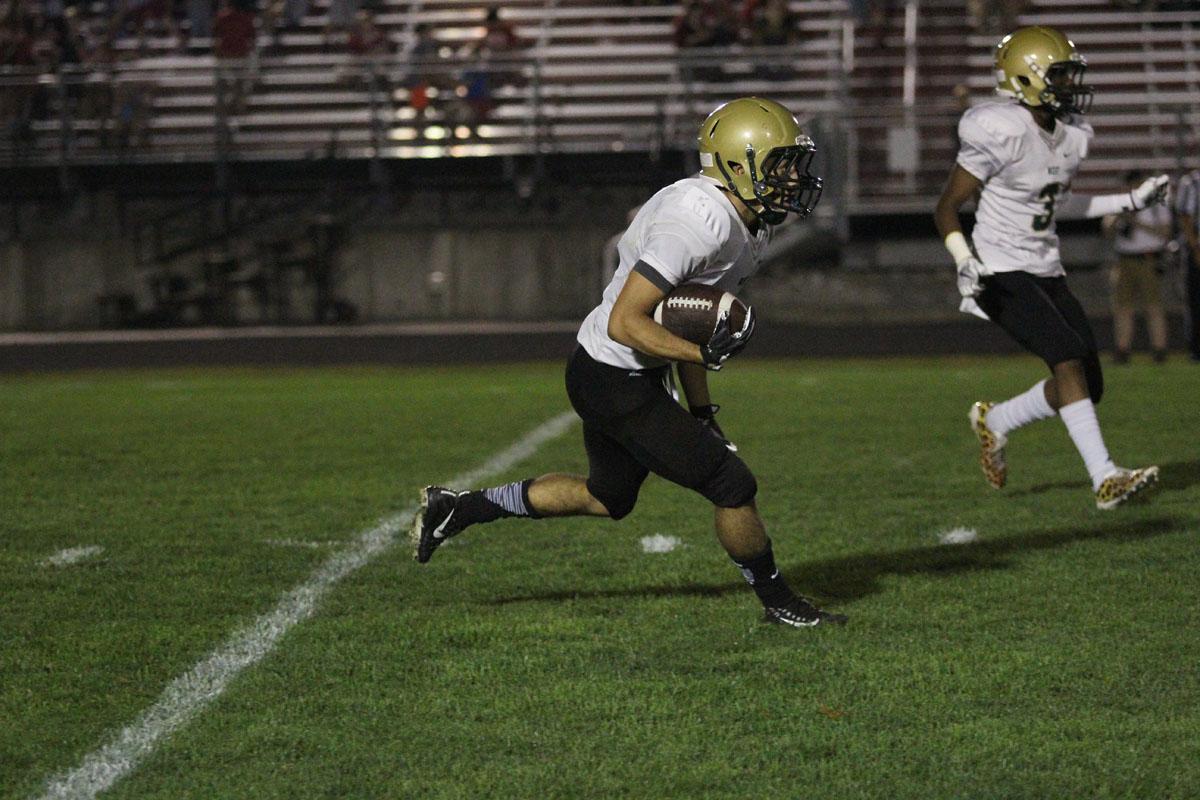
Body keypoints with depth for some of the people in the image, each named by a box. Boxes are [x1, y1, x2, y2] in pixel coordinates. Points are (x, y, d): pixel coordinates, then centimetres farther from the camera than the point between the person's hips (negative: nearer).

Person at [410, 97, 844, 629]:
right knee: (731, 485, -4)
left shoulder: (745, 222, 4)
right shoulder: (698, 223, -27)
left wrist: (701, 411, 15)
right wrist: (704, 354, -35)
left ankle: (457, 508, 35)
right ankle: (778, 602, 18)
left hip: (627, 377, 10)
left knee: (608, 498, 26)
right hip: (616, 384, -10)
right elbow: (625, 322, -28)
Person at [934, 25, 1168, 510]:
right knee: (1069, 357, -23)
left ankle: (995, 420, 27)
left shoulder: (1070, 136, 7)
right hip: (1002, 273, -8)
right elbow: (947, 207, -11)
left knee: (1086, 385, 2)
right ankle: (1105, 480, -25)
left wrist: (1130, 202, 18)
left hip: (1046, 270, 8)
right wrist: (965, 262, -26)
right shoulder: (1002, 133, -17)